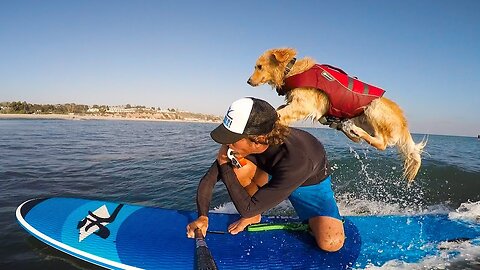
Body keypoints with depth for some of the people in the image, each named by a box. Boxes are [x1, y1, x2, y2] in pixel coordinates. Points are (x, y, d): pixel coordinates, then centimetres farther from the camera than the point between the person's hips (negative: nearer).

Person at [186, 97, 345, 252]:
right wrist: (202, 217, -28)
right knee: (239, 169, -26)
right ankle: (253, 217, 1)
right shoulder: (244, 142, -29)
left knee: (331, 244, -24)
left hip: (312, 184, -3)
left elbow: (247, 209, -39)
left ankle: (312, 222, 10)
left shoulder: (297, 161, -44)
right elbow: (208, 181, -17)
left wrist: (224, 165, -35)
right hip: (277, 176, 4)